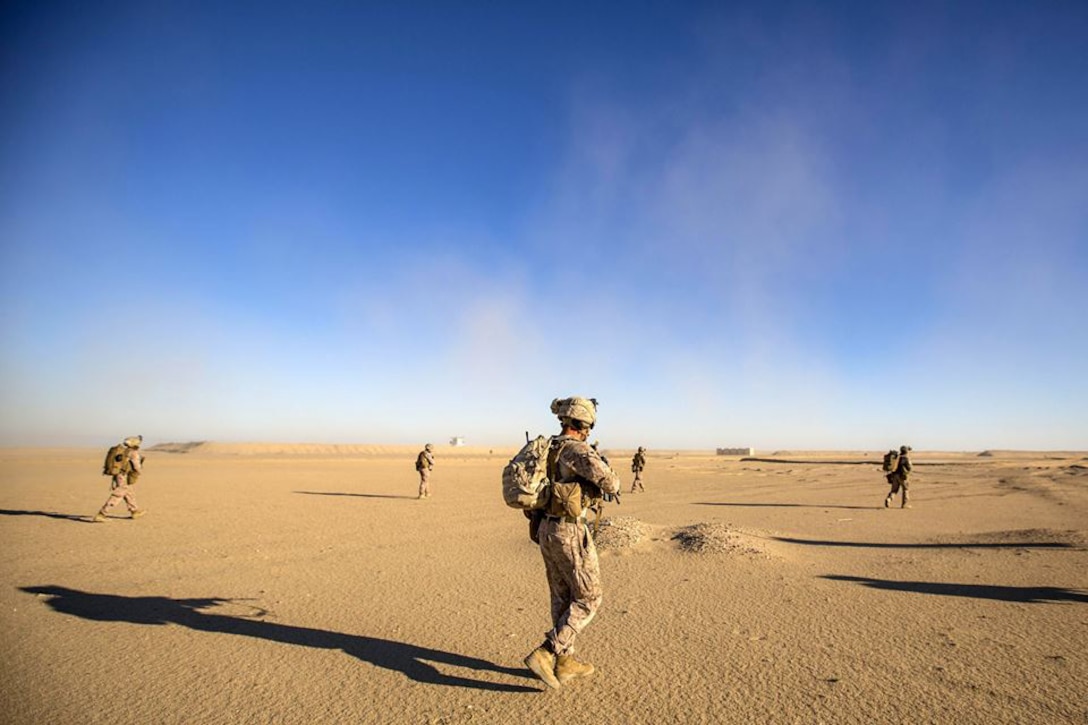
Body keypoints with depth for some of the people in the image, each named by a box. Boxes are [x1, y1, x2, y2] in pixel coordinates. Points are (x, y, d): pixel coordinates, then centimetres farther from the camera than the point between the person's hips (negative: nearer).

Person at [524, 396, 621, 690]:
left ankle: (564, 662, 27)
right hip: (570, 534, -9)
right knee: (588, 599, 4)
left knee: (563, 598, 18)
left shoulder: (547, 450, 9)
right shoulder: (578, 451, -19)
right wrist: (611, 481, 0)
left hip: (547, 530, 9)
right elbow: (610, 483, -24)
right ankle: (545, 654, -1)